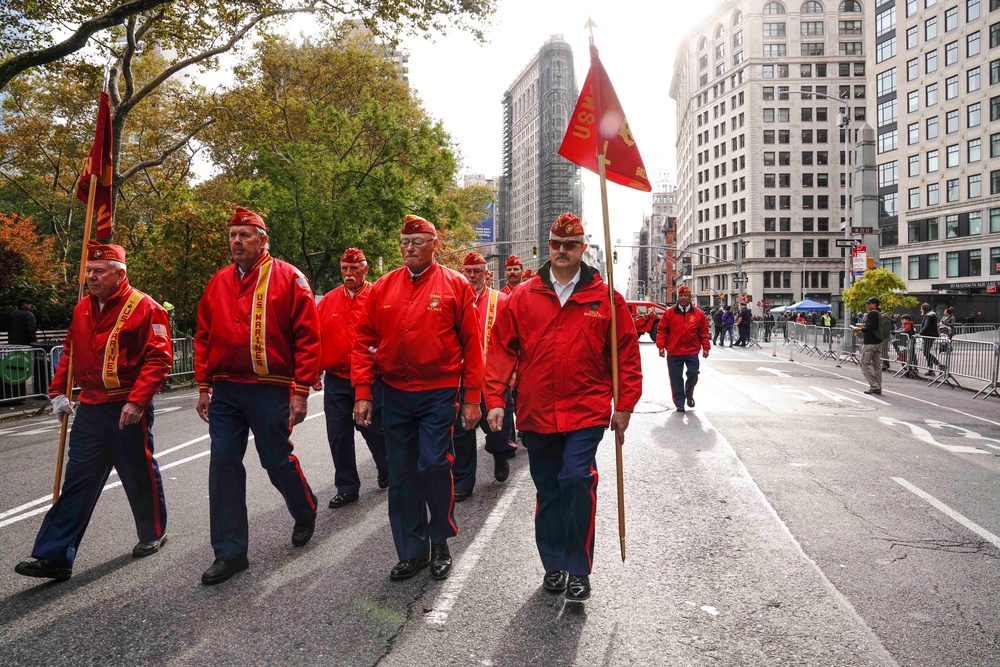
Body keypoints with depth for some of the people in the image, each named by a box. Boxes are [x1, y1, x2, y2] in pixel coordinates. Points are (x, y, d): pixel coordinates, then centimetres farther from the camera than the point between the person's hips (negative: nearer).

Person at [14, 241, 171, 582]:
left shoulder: (144, 308, -12)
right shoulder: (82, 309, 10)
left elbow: (159, 359, -17)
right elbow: (70, 352, 21)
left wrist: (137, 401, -23)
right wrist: (57, 391, 11)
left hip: (128, 410, -6)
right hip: (89, 409, 6)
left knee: (140, 475, 10)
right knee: (77, 481, 7)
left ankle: (153, 534, 32)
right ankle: (55, 557, 11)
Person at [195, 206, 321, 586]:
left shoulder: (288, 279, -5)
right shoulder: (217, 283, 11)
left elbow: (307, 337, -8)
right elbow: (204, 337, 15)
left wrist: (301, 390, -12)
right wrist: (204, 387, 9)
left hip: (270, 391, -5)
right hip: (224, 392, 5)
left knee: (278, 461, 7)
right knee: (224, 465, 4)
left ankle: (305, 511, 38)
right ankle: (230, 552, 15)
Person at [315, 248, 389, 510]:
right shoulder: (328, 301, 8)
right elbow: (315, 338, 9)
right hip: (335, 380, 4)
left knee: (374, 429, 7)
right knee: (339, 435, 6)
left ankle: (387, 471, 35)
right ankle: (347, 487, 20)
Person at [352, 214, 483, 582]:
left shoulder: (456, 285, -2)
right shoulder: (382, 288, 6)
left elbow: (471, 343, -2)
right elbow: (364, 342, 7)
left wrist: (471, 398, -4)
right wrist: (362, 393, 0)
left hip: (438, 393, -3)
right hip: (394, 393, 4)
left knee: (434, 465, -8)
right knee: (402, 474, 9)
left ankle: (440, 542, 18)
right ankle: (412, 551, 24)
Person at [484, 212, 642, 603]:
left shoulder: (605, 299, 2)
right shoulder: (523, 298, 4)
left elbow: (626, 353, 4)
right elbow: (501, 350, 3)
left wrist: (625, 405, 1)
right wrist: (496, 400, -4)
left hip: (586, 411, -2)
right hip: (537, 413, 2)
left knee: (576, 479, -15)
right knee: (547, 490, 12)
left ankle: (579, 570, 4)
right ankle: (554, 565, 30)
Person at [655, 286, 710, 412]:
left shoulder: (698, 313, 4)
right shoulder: (669, 313, 1)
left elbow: (704, 332, 7)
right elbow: (661, 330, 2)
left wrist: (706, 348, 2)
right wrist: (661, 346, -6)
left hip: (692, 352, 0)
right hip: (673, 353, 0)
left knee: (693, 375, 0)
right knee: (676, 378, 3)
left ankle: (689, 394, 30)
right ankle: (679, 403, 15)